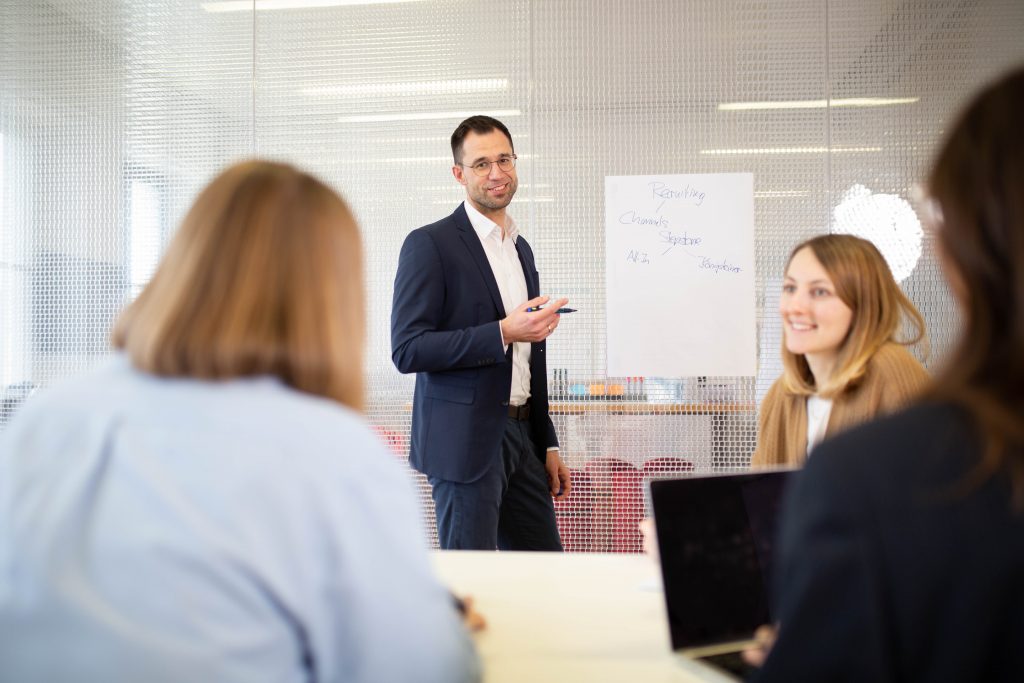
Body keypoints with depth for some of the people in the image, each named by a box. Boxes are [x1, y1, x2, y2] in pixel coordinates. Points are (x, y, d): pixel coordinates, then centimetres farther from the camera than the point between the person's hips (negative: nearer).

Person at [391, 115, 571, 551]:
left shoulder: (521, 248, 16)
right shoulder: (430, 244, -8)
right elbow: (407, 350, -16)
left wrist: (548, 445, 18)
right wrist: (503, 332, -23)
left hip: (521, 437, 7)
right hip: (464, 441, -7)